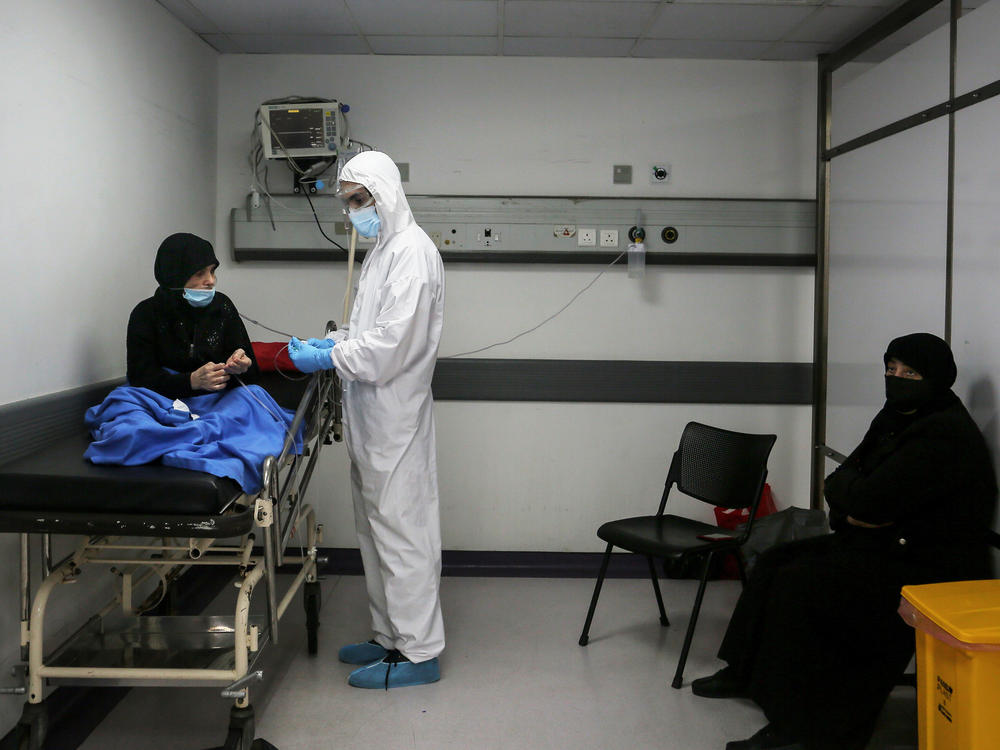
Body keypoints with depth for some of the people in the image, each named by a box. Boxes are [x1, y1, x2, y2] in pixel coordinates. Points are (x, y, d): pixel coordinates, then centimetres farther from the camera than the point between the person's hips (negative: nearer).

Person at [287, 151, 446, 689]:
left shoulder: (411, 251, -16)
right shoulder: (383, 250, 17)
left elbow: (394, 342, -23)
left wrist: (330, 357, -15)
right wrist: (330, 343, 8)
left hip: (394, 417, -10)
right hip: (373, 418, 10)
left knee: (400, 529, -4)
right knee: (376, 528, 16)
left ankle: (419, 652, 6)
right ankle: (391, 636, 28)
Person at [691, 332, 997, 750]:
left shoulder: (944, 435, -22)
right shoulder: (896, 419, 9)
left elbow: (866, 501, -27)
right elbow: (838, 482, 11)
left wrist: (846, 488, -5)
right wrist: (854, 507, -12)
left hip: (930, 566, -10)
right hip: (885, 545, 10)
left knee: (801, 582, -21)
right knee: (776, 562, 8)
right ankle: (745, 673, 21)